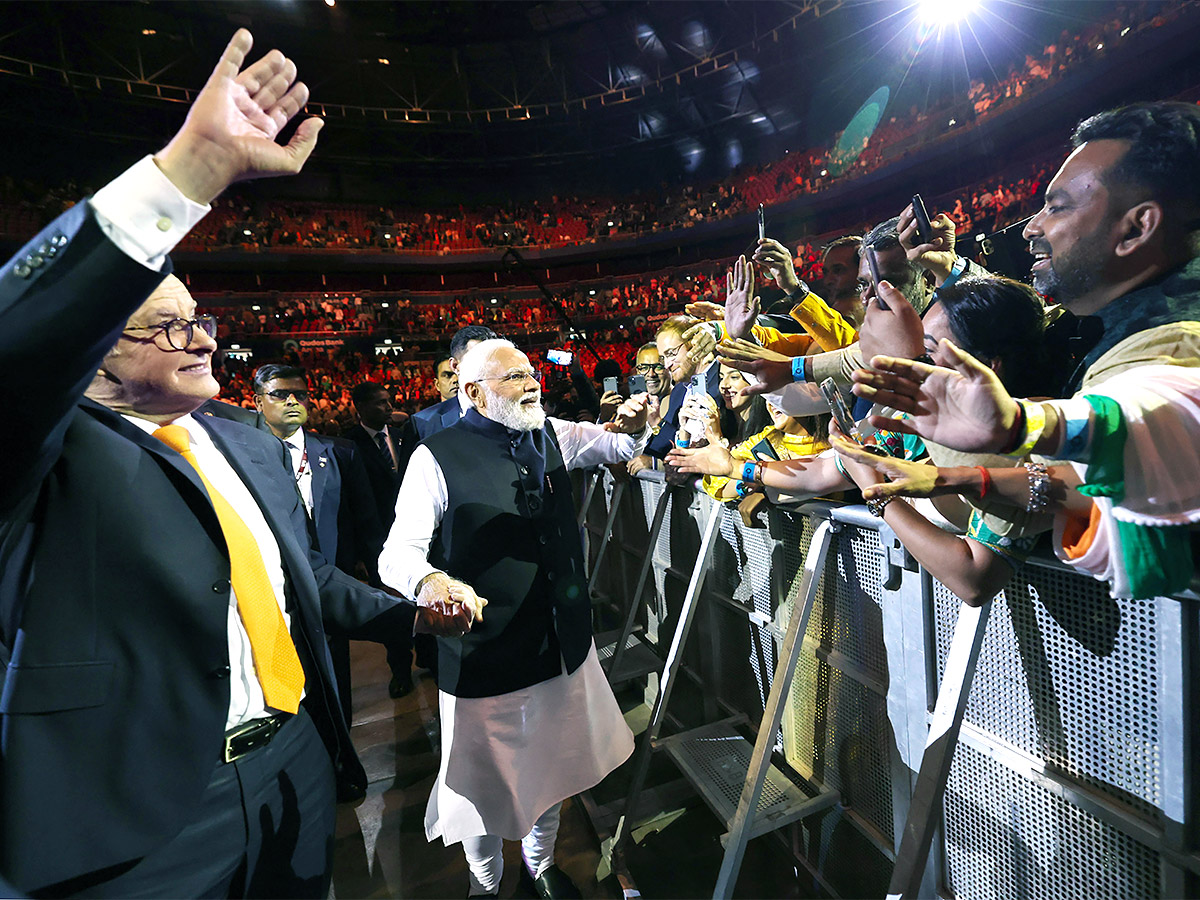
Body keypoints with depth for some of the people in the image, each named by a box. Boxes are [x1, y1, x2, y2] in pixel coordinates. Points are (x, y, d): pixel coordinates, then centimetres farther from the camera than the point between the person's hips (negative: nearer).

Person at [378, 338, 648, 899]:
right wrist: (430, 581, -42)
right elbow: (399, 553, -19)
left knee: (551, 771, 26)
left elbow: (621, 445, 13)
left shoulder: (552, 437, 1)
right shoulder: (438, 457, -16)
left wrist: (634, 426, -11)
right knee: (485, 786, 18)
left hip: (562, 645, 6)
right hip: (484, 658, -5)